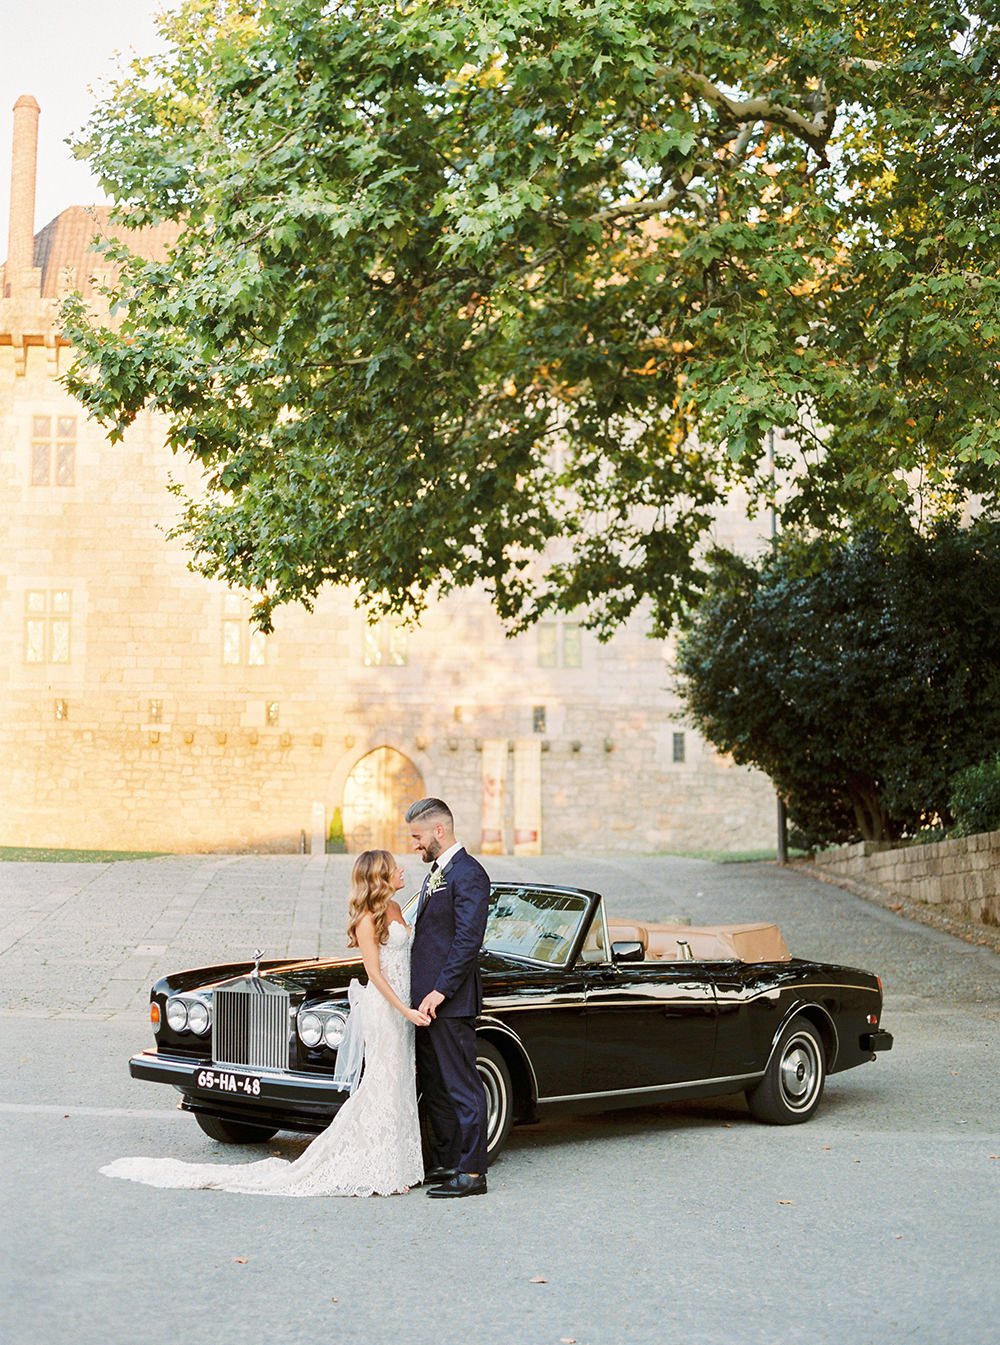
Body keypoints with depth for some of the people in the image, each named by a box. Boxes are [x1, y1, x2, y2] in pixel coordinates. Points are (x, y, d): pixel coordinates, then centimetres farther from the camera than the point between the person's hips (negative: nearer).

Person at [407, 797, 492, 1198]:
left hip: (449, 1002, -10)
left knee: (462, 1087, -4)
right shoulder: (435, 874, 17)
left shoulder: (467, 874, -13)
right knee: (434, 1086, 16)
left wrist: (440, 992, -21)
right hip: (426, 999, 10)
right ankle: (444, 1163, 25)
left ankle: (472, 1172, 0)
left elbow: (468, 941, -20)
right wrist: (421, 993, 15)